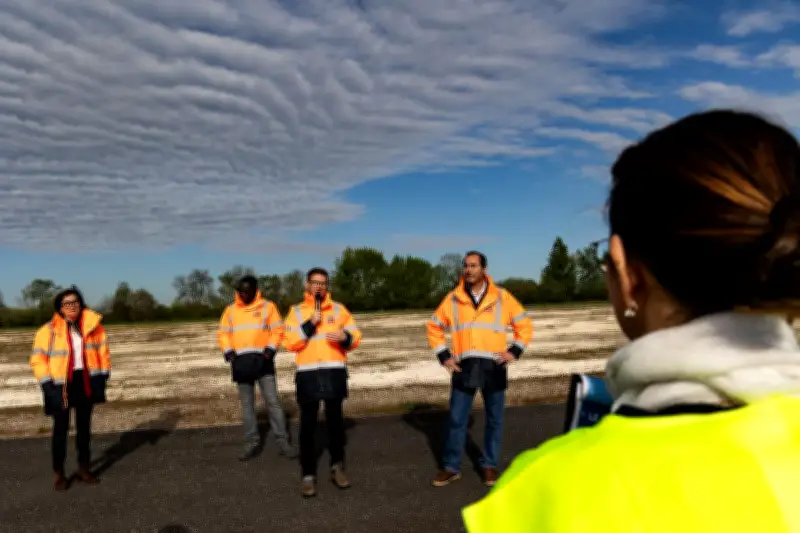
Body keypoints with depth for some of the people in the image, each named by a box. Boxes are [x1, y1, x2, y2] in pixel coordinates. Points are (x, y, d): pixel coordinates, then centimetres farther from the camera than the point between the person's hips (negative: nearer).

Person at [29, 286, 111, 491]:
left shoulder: (92, 326, 0)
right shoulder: (48, 331, -8)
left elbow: (102, 351, 6)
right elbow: (38, 359, -6)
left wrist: (103, 376, 2)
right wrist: (47, 383, -12)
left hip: (86, 382, 3)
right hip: (61, 385, -3)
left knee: (84, 426, 13)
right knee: (60, 429, 2)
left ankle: (84, 468, 26)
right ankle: (59, 473, 14)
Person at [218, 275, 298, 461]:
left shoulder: (267, 306, 2)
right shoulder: (230, 310, 10)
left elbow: (277, 330, 1)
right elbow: (223, 334, 13)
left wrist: (270, 349, -12)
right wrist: (228, 351, -3)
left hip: (262, 359, -3)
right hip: (241, 361, 3)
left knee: (272, 401, -4)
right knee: (247, 404, 9)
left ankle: (282, 441, 2)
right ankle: (252, 442, 17)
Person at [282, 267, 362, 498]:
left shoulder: (339, 309, 8)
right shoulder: (296, 311, 5)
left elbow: (355, 336, 8)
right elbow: (289, 343, -5)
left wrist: (346, 337, -14)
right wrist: (310, 325, -14)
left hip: (334, 373, 1)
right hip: (308, 374, -1)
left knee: (335, 421, 10)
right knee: (308, 425, 1)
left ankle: (337, 467, 25)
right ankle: (308, 475, 10)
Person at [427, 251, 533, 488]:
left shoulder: (502, 297, 1)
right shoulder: (453, 299, 3)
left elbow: (525, 325, 10)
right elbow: (434, 327, 13)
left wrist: (514, 351, 0)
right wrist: (443, 356, 5)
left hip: (493, 367, 0)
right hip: (465, 368, 1)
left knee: (494, 420, 9)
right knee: (456, 419, 4)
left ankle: (489, 465, 25)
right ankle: (451, 467, 17)